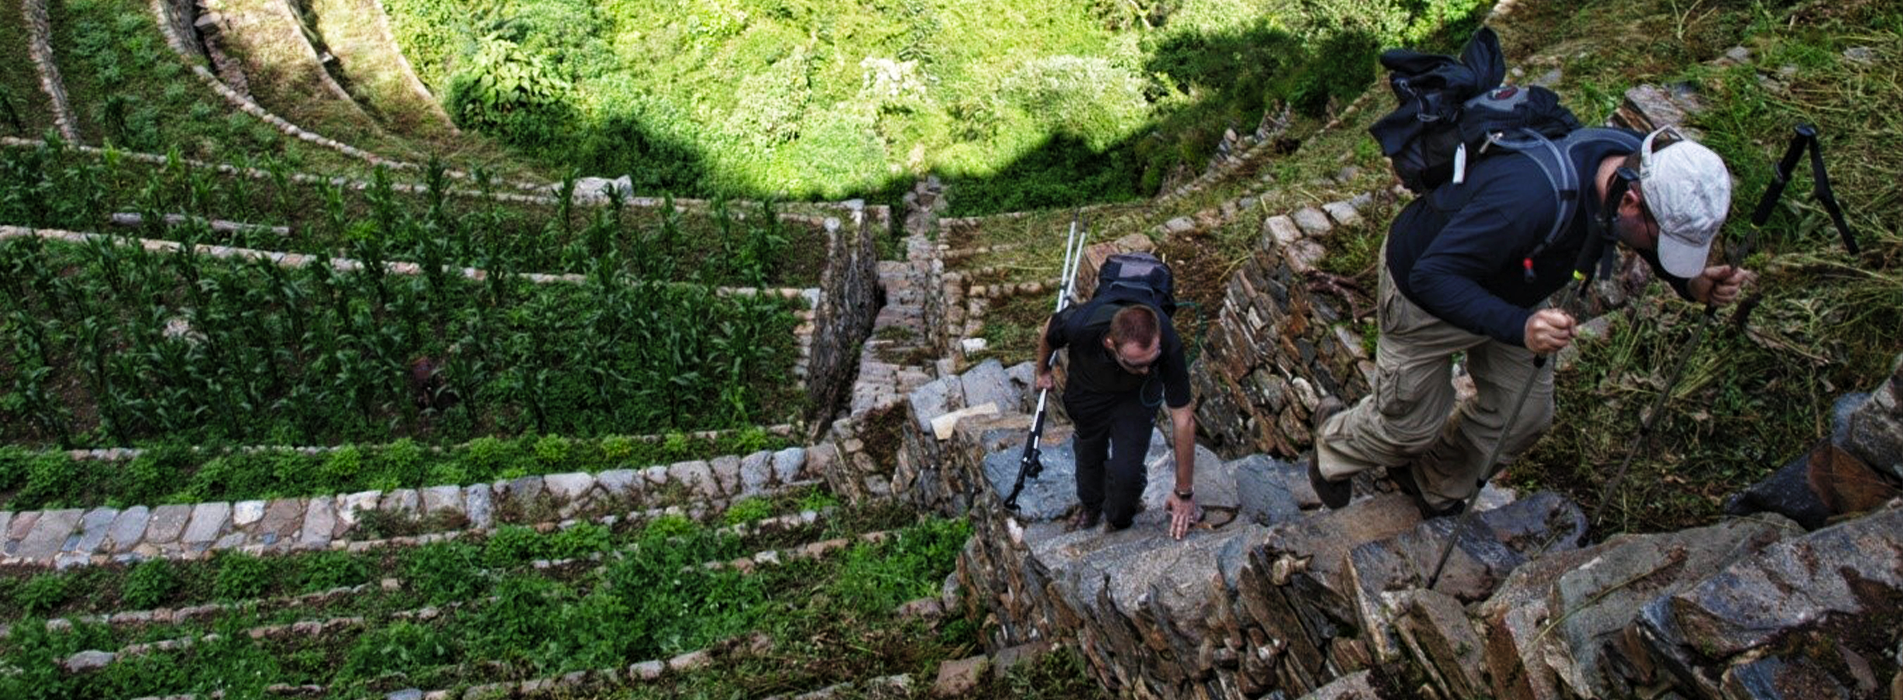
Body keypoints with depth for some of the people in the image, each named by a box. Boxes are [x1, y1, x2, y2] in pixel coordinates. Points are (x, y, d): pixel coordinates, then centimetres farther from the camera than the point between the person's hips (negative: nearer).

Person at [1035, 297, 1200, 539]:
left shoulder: (1167, 344, -40)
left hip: (1136, 395, -1)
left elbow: (1183, 421, -28)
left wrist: (1184, 492, -20)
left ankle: (1118, 523, 21)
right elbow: (1048, 332, -13)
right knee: (1089, 454, 18)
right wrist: (1042, 371, 8)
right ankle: (1089, 504, 52)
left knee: (1126, 470, -13)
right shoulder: (1080, 324, -41)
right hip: (1087, 390, 1)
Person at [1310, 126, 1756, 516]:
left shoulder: (1639, 165, -21)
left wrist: (1693, 284, -19)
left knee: (1525, 415, 11)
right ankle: (1333, 448, 43)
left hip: (1509, 293, 7)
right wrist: (1518, 327, -51)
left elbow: (1660, 252, 1)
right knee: (1414, 424, 10)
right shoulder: (1530, 198, -46)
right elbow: (1431, 276, -40)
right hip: (1427, 290, -7)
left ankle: (1435, 487, 38)